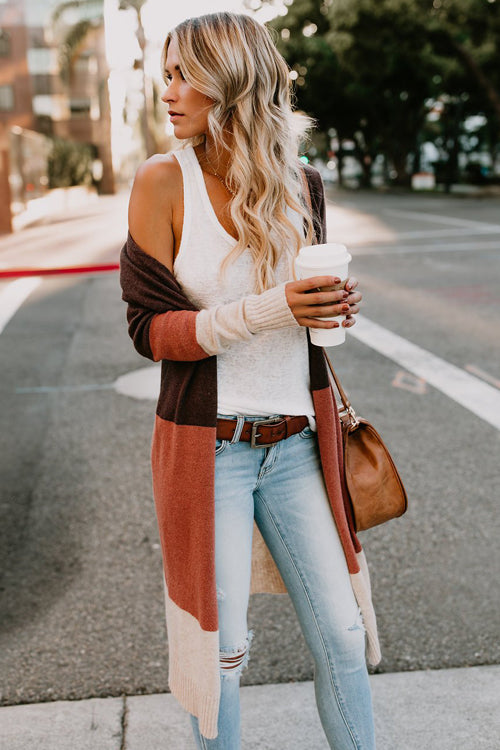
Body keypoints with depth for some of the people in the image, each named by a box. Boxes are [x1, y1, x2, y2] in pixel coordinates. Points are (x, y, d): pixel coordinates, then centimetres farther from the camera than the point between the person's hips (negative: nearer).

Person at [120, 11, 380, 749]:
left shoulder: (302, 184, 3)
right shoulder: (164, 180, -7)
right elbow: (150, 329, -11)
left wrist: (336, 303, -1)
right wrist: (267, 309, -23)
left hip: (294, 448, 3)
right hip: (207, 450, -3)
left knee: (342, 636, 9)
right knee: (221, 647, 8)